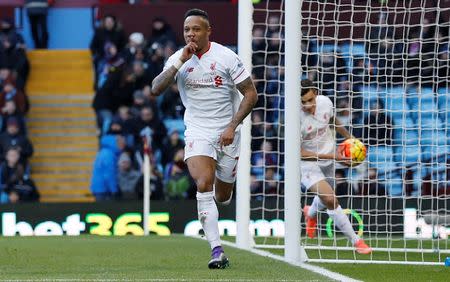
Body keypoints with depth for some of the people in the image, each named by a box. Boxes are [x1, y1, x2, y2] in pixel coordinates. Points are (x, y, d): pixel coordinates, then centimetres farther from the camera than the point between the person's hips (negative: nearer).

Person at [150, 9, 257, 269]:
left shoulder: (226, 57, -8)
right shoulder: (178, 59, -1)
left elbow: (251, 94, -6)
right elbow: (156, 89, -12)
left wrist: (232, 126, -14)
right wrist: (180, 62, -19)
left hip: (226, 133, 0)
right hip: (197, 132, 0)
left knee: (223, 196, 7)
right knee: (204, 185, -22)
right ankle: (217, 250, -22)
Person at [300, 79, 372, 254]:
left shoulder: (325, 102, -14)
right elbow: (299, 153, -26)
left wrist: (349, 137, 20)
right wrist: (334, 156, -30)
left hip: (328, 159, 6)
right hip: (307, 163, -6)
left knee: (327, 199, 25)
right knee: (330, 199, -22)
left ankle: (311, 213, 62)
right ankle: (355, 241, -12)